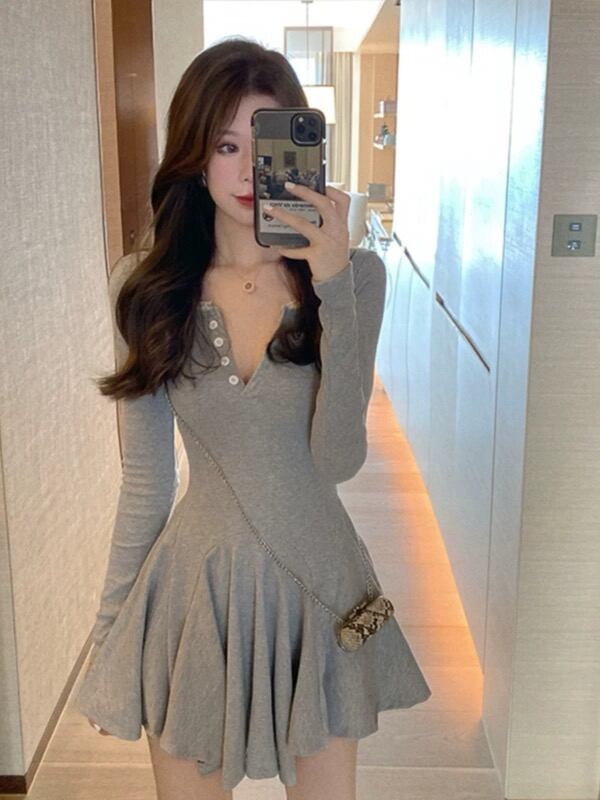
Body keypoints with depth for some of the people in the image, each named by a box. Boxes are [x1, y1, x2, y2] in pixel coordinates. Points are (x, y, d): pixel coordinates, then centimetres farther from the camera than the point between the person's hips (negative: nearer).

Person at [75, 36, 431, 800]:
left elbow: (337, 460, -17)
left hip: (315, 582, 0)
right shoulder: (146, 285, -5)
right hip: (193, 588, 1)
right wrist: (109, 632, 6)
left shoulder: (354, 273, -8)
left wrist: (333, 286, -24)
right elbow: (145, 481, 1)